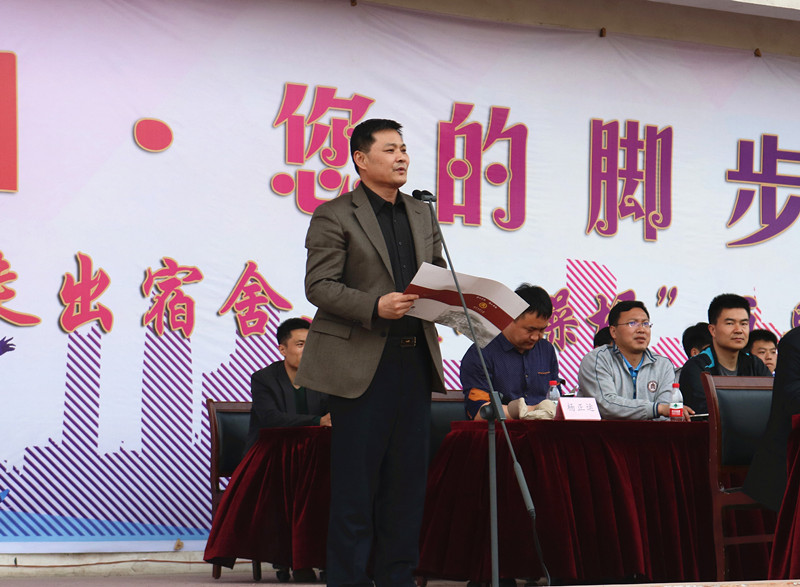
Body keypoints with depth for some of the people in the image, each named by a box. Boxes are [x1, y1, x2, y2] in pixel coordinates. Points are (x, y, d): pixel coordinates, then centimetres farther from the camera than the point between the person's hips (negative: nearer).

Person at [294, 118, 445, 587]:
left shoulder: (422, 214, 16)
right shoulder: (334, 216, -3)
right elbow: (319, 286, -10)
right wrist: (374, 306, -22)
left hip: (415, 359, 6)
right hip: (360, 363, -6)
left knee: (408, 477, 8)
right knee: (356, 483, -2)